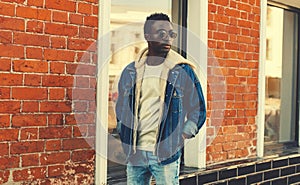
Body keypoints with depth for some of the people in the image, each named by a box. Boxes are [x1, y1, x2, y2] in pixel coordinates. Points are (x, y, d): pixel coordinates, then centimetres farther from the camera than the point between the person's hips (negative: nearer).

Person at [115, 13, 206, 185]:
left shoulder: (183, 71, 0)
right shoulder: (131, 71, 9)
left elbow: (198, 110, 4)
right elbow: (120, 109, 20)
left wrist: (182, 137, -5)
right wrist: (124, 138, 9)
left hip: (166, 153, -3)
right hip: (135, 153, 3)